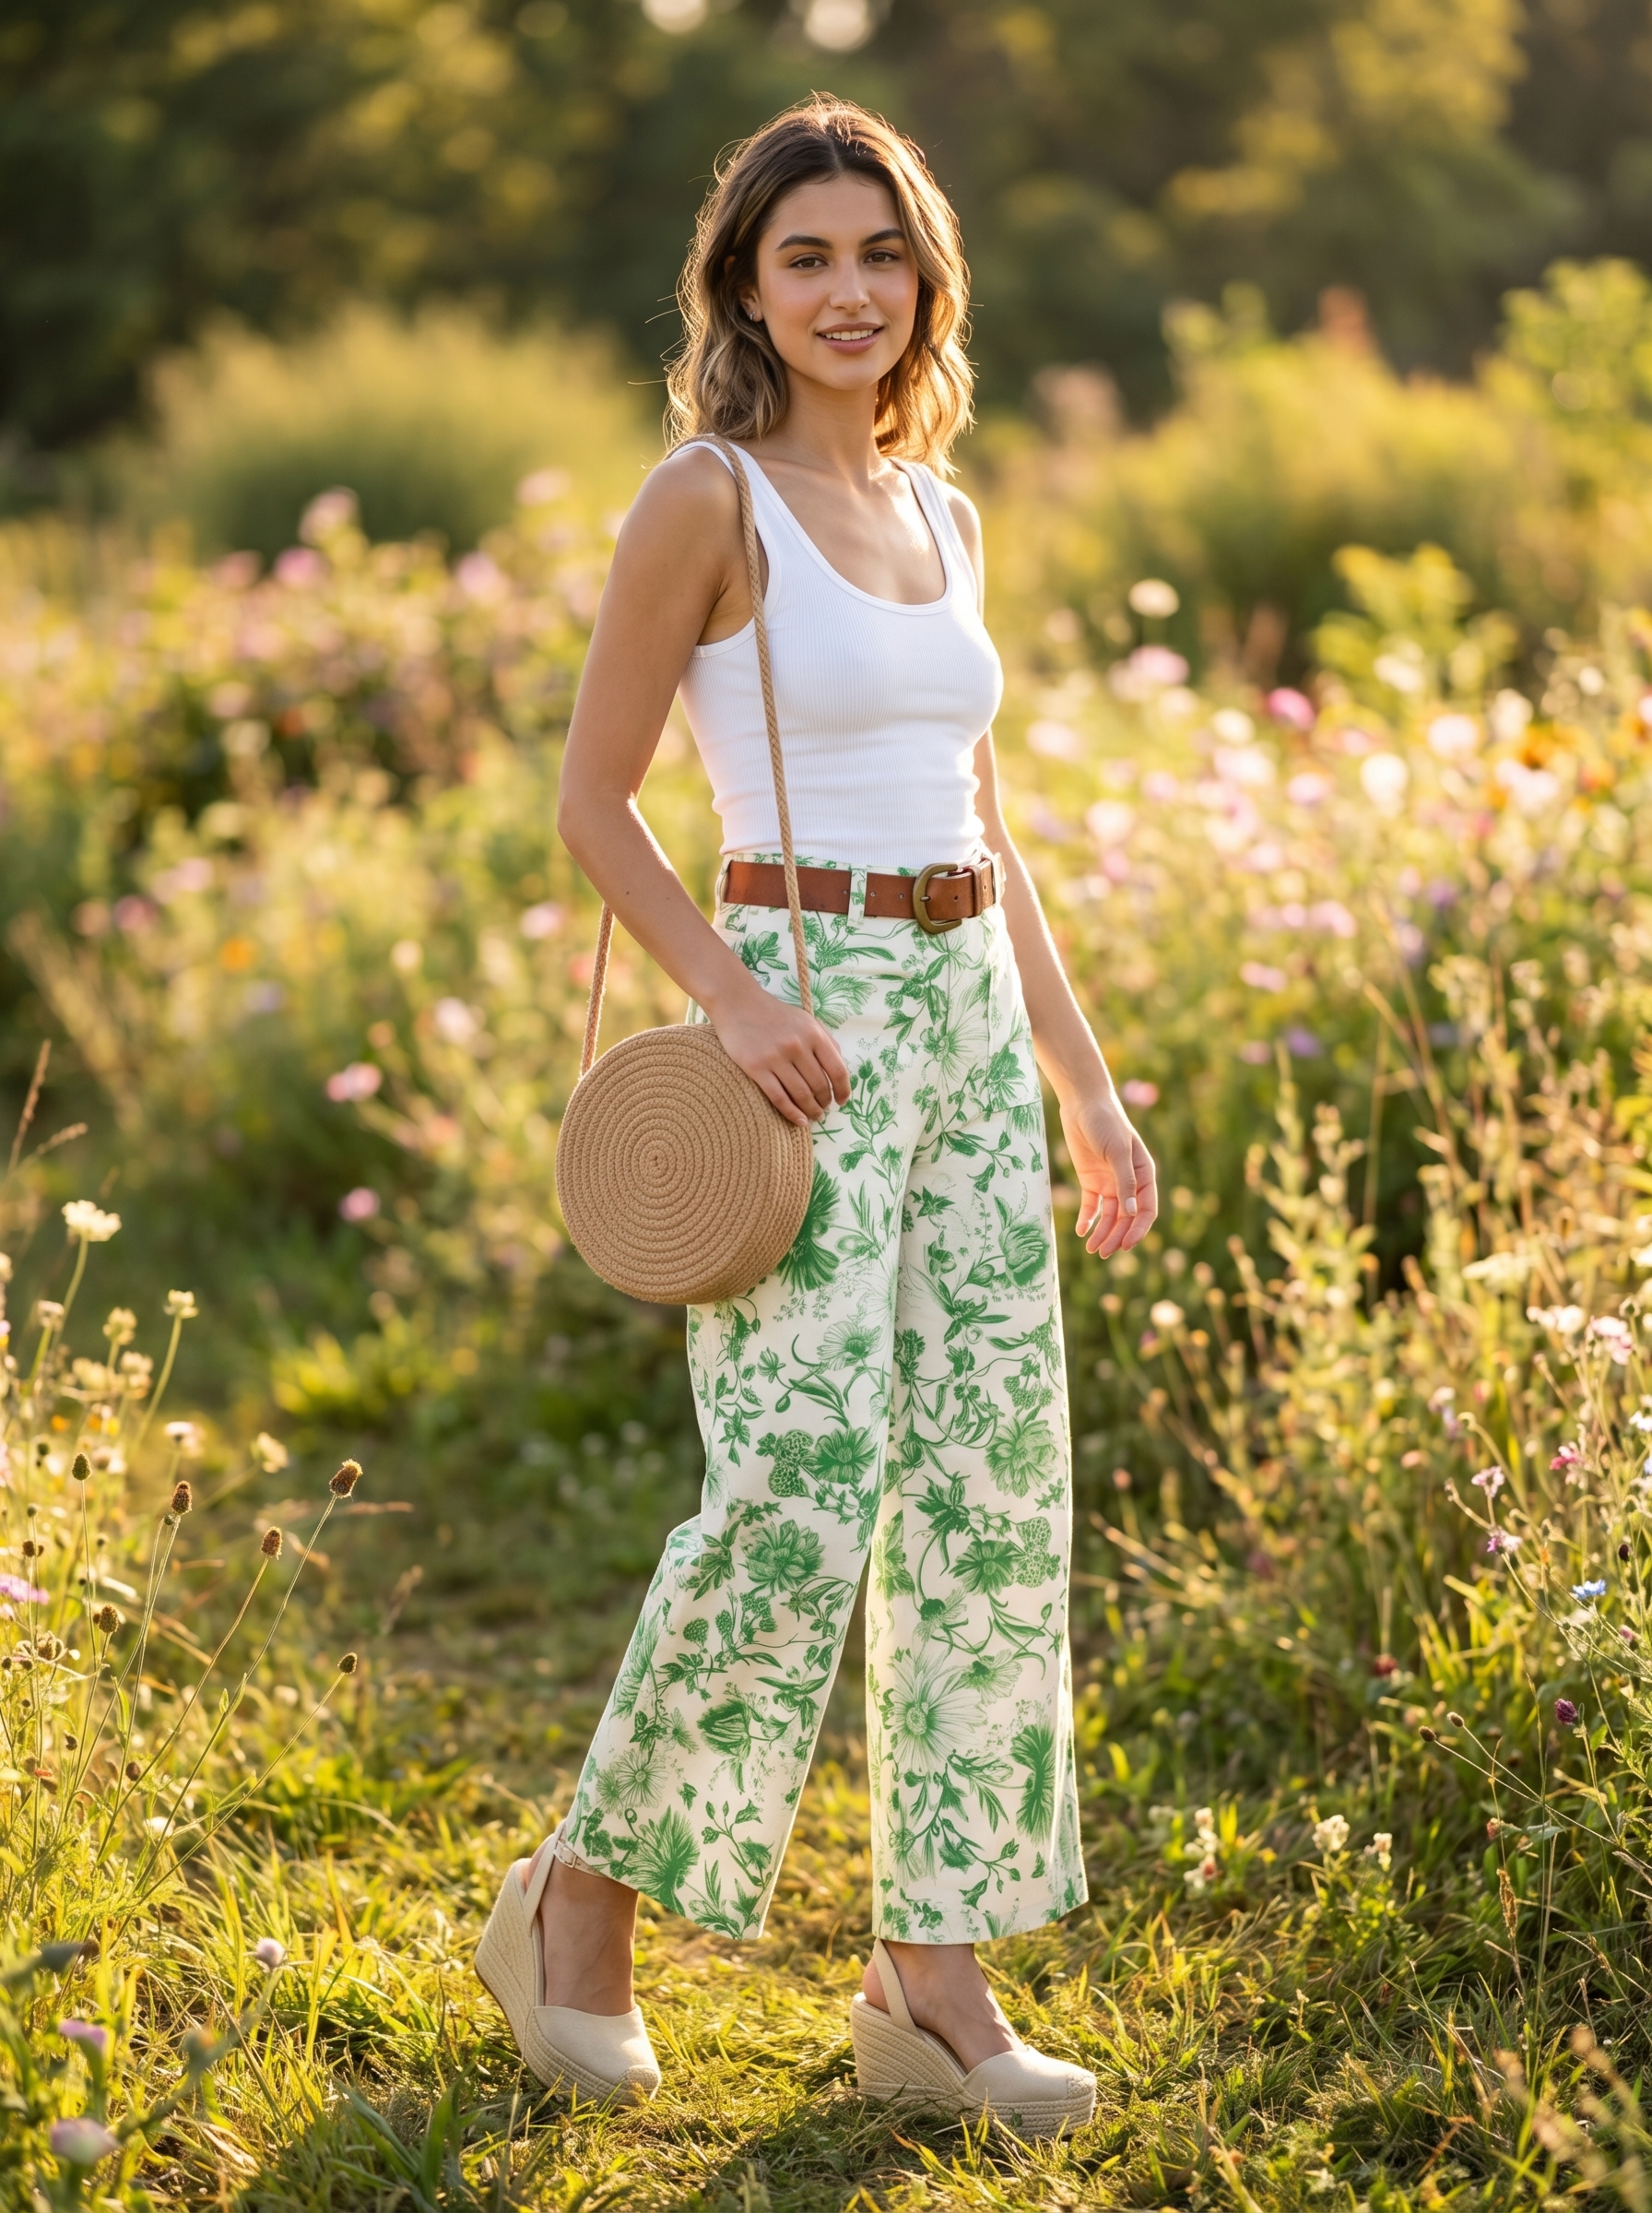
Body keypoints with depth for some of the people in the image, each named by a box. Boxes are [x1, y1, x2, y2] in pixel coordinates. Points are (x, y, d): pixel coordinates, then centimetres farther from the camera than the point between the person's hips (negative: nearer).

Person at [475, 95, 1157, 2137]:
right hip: (804, 1013, -7)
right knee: (794, 1492, -12)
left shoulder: (939, 511, 14)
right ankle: (580, 1902, 9)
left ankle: (932, 1981, 13)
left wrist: (1088, 1087, 15)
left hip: (974, 1024, 7)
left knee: (991, 1492, 5)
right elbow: (592, 800, -7)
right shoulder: (706, 496, -6)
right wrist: (734, 997, -20)